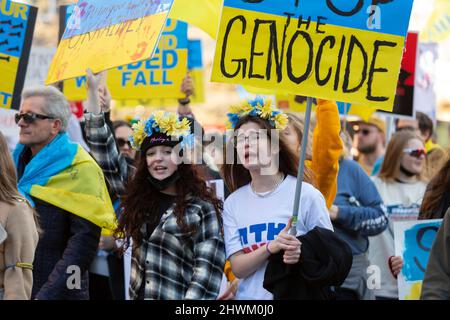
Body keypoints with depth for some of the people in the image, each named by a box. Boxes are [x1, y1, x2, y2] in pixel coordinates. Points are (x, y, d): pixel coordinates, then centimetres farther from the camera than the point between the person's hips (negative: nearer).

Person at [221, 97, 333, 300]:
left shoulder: (306, 194, -8)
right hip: (250, 295, 3)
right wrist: (271, 248, -21)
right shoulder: (233, 203, 1)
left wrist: (303, 255, -24)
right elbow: (238, 268, -5)